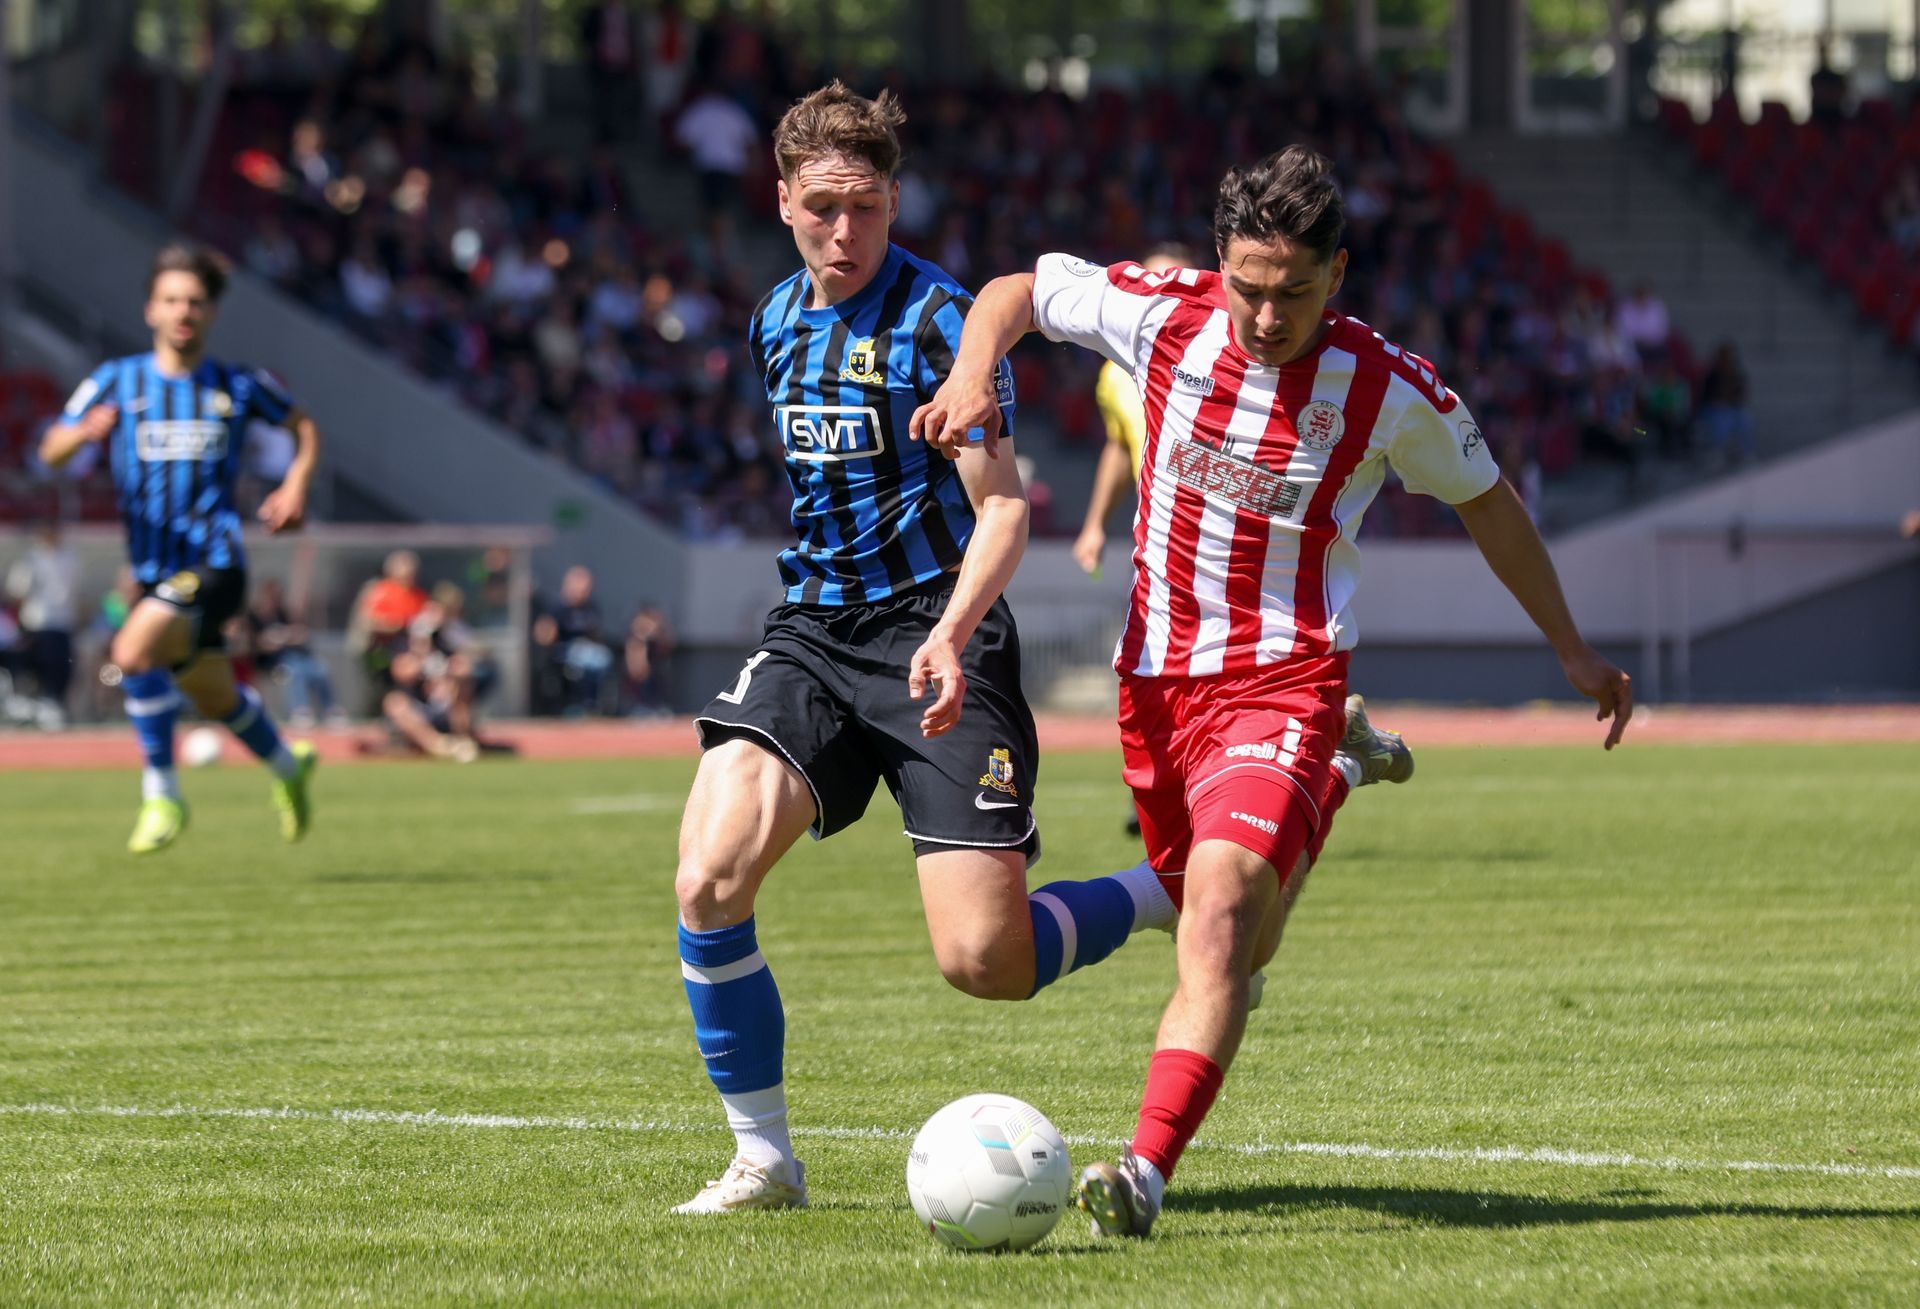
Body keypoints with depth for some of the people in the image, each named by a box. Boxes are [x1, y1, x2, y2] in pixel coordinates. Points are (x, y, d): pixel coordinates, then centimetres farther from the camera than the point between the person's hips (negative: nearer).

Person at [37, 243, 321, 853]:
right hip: (154, 569, 4)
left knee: (134, 651, -29)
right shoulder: (117, 382, 3)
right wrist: (85, 432, -27)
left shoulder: (239, 386, 2)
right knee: (216, 700, 20)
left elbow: (304, 426, 19)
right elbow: (51, 452, -5)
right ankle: (287, 766, 50)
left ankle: (161, 795, -18)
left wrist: (296, 486, 1)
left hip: (214, 562, -4)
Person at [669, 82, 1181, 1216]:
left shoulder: (942, 320, -10)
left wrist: (952, 629, -31)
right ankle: (764, 1160, -1)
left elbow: (1002, 507, -15)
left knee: (985, 961, -13)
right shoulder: (779, 321, 12)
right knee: (709, 881, -17)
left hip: (935, 636, -6)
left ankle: (1170, 889, 18)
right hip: (814, 632, 6)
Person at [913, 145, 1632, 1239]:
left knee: (1221, 911, -26)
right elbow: (1018, 291, 9)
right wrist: (973, 377, -13)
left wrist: (1572, 649, 16)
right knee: (1235, 949, 16)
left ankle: (1149, 1169, -36)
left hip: (1286, 683, -4)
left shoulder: (1392, 391, -12)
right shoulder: (1163, 315, -8)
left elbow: (1485, 498, 7)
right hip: (1157, 677, 4)